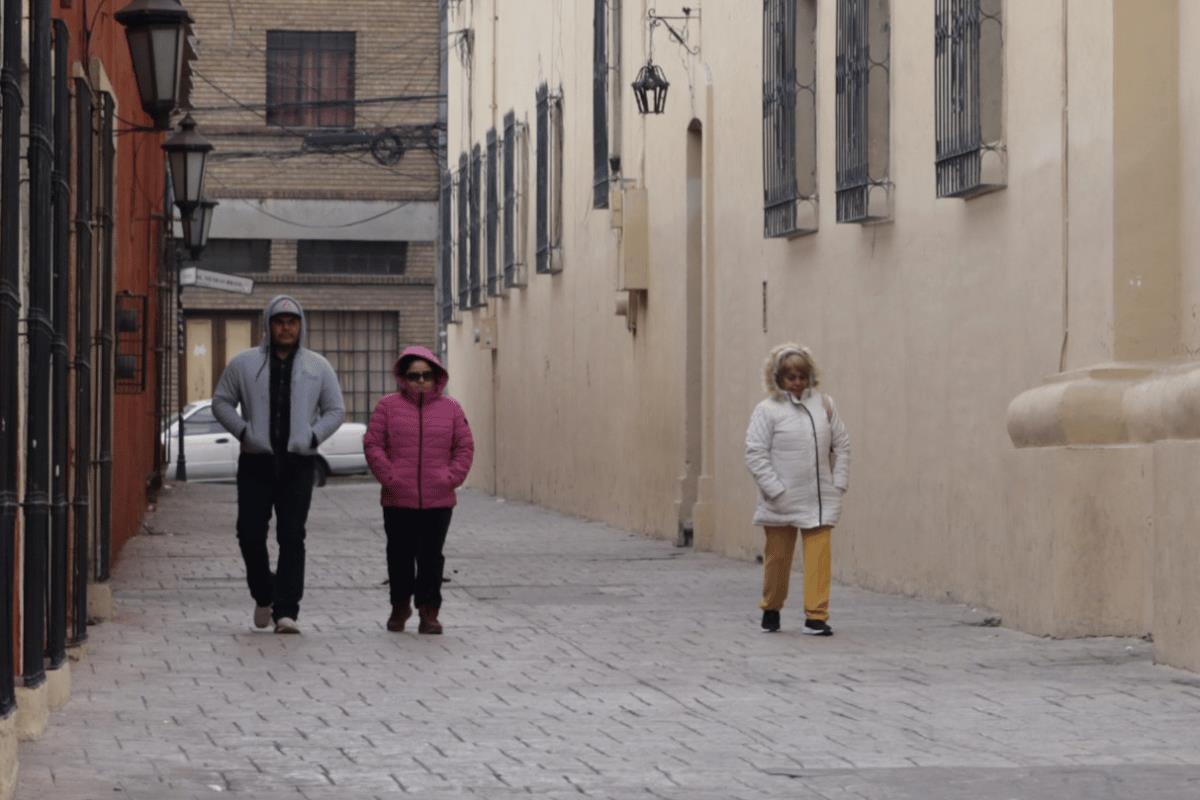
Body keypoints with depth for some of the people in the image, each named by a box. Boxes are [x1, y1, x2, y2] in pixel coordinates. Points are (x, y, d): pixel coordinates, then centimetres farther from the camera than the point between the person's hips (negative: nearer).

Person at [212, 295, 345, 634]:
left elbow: (335, 410, 13)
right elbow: (221, 402, 10)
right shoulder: (244, 364, 6)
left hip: (297, 465, 0)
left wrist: (313, 436, -3)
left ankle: (286, 610, -8)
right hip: (256, 463, 0)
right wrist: (243, 430, -5)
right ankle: (264, 596, 23)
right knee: (250, 533, -2)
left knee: (292, 537, -6)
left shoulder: (317, 367, 9)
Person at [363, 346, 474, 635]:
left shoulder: (450, 409, 7)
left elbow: (465, 447, 8)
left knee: (431, 556, 2)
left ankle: (429, 611, 8)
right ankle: (400, 605, 24)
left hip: (439, 500, 0)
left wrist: (452, 477, -5)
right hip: (398, 500, 0)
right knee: (401, 554, 7)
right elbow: (373, 444, 0)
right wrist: (388, 476, -9)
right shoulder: (388, 407, 3)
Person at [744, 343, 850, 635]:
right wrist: (775, 490, -14)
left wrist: (839, 483, 2)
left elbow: (841, 446, 10)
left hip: (819, 499, 2)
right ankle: (771, 610, 29)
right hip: (781, 501, -2)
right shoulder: (767, 410, -5)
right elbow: (755, 454, -9)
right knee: (778, 556, 10)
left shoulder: (824, 405, 5)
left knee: (818, 556, -6)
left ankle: (816, 615, -3)